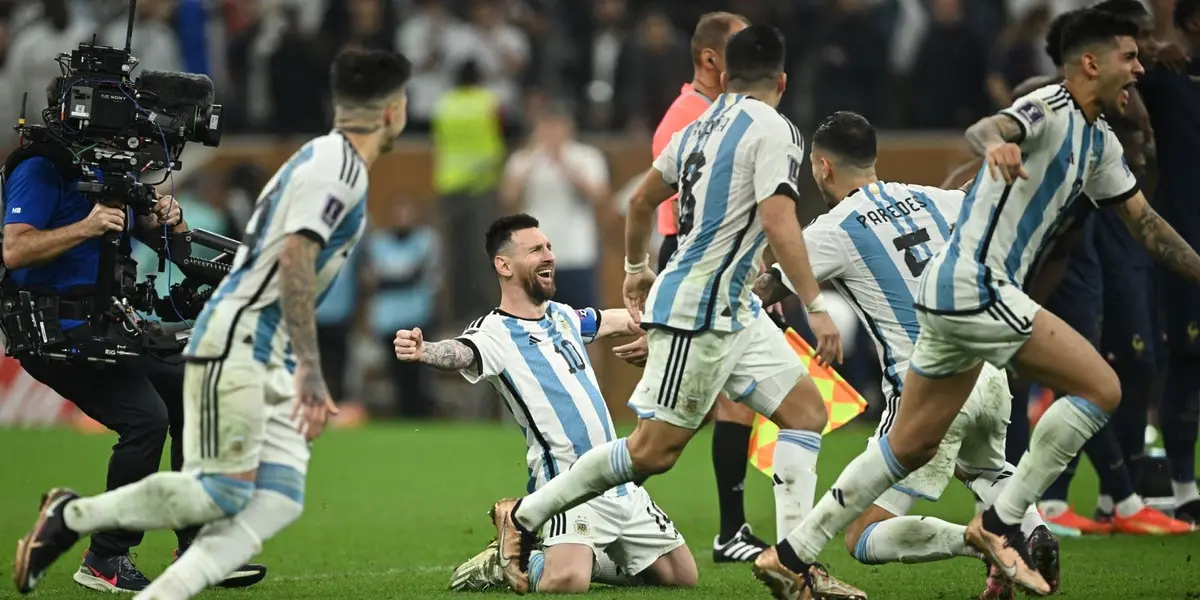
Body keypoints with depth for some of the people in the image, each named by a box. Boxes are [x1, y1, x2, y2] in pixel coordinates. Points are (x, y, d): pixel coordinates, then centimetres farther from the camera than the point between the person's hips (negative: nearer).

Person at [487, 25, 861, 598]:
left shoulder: (699, 127, 12)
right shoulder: (774, 131, -12)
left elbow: (641, 201, 24)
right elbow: (778, 223, -24)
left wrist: (636, 269, 40)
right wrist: (816, 307, -24)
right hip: (696, 311, -10)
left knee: (806, 409, 4)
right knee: (654, 450, -5)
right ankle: (524, 515, 8)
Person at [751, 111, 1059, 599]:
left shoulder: (832, 232, -3)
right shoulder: (931, 199, 12)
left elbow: (757, 298, 1)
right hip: (988, 375, 6)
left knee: (863, 540, 0)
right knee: (984, 469, 39)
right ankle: (1032, 529, 8)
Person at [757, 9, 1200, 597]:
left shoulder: (1099, 141, 15)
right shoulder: (1050, 109, -13)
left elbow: (1146, 222, 24)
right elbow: (985, 128, -34)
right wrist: (996, 142, -57)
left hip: (953, 291, 10)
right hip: (976, 287, -10)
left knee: (910, 447, 14)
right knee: (1100, 389, -11)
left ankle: (792, 553, 16)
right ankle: (1000, 523, -7)